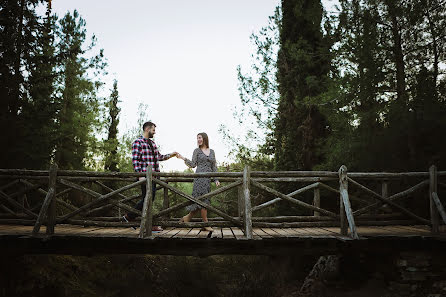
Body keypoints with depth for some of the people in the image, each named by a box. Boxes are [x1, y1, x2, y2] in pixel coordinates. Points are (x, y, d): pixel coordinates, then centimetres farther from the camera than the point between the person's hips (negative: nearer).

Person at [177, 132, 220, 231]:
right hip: (200, 176, -5)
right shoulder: (197, 151, 7)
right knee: (203, 200, -7)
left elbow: (214, 167, 16)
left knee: (201, 201, 1)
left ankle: (187, 217, 13)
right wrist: (183, 158, -10)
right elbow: (193, 165, 1)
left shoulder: (212, 151, 17)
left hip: (208, 178, 5)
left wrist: (216, 179, 9)